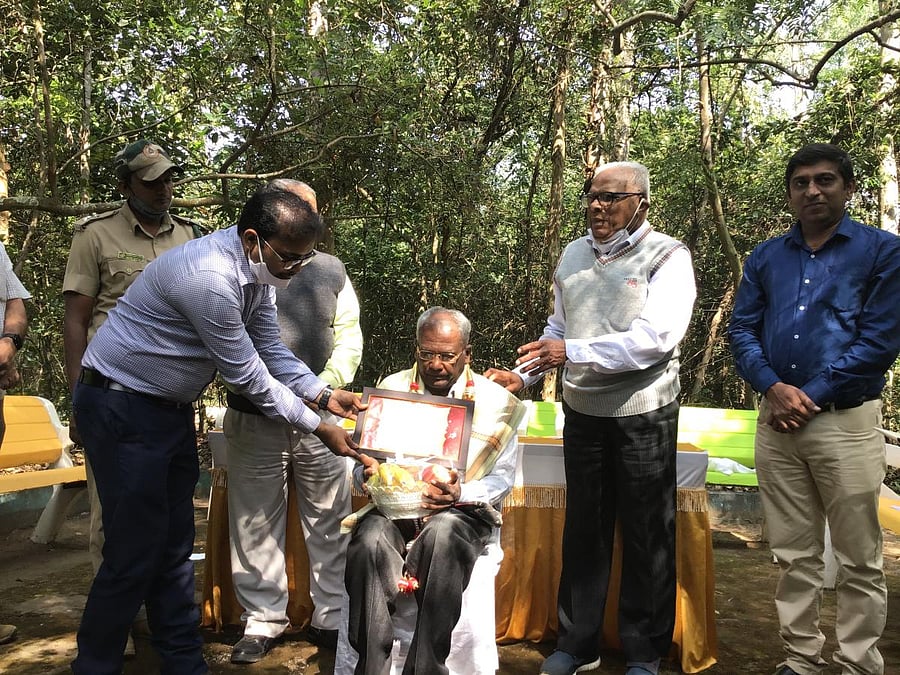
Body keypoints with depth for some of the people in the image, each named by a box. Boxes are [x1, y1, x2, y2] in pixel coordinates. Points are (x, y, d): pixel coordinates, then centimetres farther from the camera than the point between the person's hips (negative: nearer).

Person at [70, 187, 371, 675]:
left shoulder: (256, 271, 1)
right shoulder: (210, 278, -29)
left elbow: (271, 353, 6)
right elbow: (246, 375, -23)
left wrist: (324, 395, -6)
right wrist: (317, 427, -15)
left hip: (171, 408, 9)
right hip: (122, 409, -9)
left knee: (175, 543, 12)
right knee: (136, 548, -3)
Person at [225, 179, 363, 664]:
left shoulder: (330, 271, 8)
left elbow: (349, 339, 6)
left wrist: (327, 383, -10)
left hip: (318, 418, 2)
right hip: (254, 419, -1)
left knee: (329, 522, 8)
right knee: (256, 525, 9)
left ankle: (331, 618, 24)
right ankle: (262, 621, 25)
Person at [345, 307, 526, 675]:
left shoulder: (496, 402, 5)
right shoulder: (391, 389, 12)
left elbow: (502, 478, 5)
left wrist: (461, 494, -16)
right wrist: (370, 474, -11)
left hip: (461, 511, -2)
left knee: (442, 535, -37)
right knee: (369, 540, -32)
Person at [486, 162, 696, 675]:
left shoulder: (667, 256, -9)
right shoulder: (574, 255, 9)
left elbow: (656, 337, -21)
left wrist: (573, 352, -24)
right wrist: (522, 375, 5)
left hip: (643, 415, -5)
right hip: (582, 412, 5)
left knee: (647, 536, 6)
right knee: (583, 530, 13)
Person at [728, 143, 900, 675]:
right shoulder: (765, 258, 11)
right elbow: (742, 330, 6)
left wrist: (811, 395, -12)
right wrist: (773, 387, -11)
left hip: (847, 422, -3)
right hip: (776, 422, 4)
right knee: (794, 554, 12)